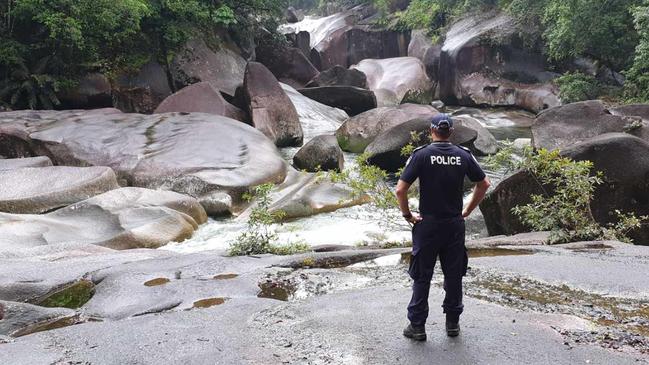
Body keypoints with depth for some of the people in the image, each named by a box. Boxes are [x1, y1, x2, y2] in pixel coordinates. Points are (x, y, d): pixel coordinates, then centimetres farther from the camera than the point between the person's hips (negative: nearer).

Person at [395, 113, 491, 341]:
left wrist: (407, 215, -3)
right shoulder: (463, 156, 0)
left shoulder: (422, 155, -9)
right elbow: (484, 184, 8)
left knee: (422, 276, 6)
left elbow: (400, 190, -16)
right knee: (454, 275, 14)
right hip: (455, 225, 3)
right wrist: (468, 211, 13)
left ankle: (417, 326, 12)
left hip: (427, 224, -2)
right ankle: (453, 323, 23)